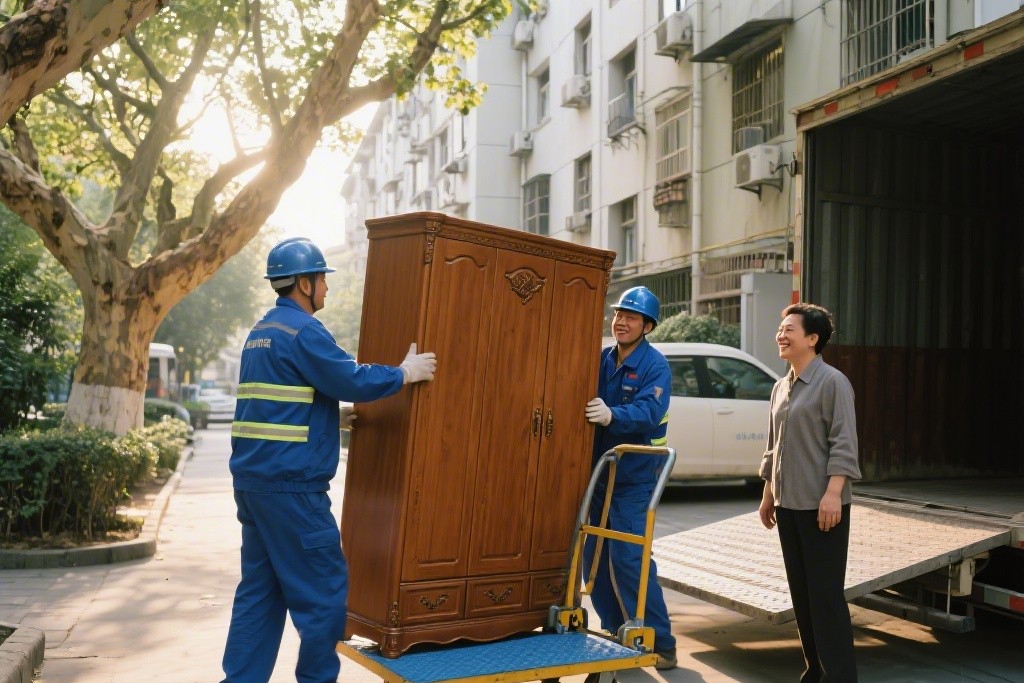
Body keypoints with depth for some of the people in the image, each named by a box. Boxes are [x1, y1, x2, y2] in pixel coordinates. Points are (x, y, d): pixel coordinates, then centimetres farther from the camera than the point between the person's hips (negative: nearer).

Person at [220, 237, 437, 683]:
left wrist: (341, 416, 28)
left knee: (260, 588, 13)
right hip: (291, 484, -9)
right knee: (323, 587, 1)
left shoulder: (260, 332, 18)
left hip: (253, 478, 10)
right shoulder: (302, 331, -12)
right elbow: (353, 380, -16)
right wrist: (406, 373, -2)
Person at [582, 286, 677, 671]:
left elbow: (648, 412, -27)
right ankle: (616, 634, 25)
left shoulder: (655, 366, -12)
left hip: (634, 477, -7)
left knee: (629, 559, -9)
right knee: (595, 557, 10)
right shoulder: (602, 359, 7)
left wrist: (612, 416, -44)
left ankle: (660, 644, 4)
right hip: (598, 472, 7)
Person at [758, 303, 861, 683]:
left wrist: (832, 493, -22)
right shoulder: (780, 387, 14)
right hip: (788, 505, 8)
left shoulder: (832, 382, -9)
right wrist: (768, 494, 18)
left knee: (826, 594, -5)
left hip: (821, 506, -8)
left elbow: (843, 444, -15)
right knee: (801, 593, 12)